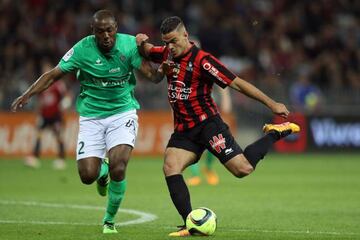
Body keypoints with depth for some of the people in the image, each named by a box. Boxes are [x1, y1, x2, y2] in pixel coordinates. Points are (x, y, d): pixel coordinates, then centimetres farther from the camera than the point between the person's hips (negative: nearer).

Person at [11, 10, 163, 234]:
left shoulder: (130, 45, -12)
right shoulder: (82, 49, -12)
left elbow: (153, 75, -13)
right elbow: (54, 74, -6)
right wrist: (27, 95, -14)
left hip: (122, 112, -1)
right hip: (91, 116, 1)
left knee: (118, 169, -20)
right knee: (88, 175, -9)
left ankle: (109, 220, 6)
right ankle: (103, 170, 32)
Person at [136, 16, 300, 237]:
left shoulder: (201, 60, -14)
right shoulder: (167, 54, 8)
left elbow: (237, 83, -14)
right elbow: (146, 52, 30)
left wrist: (272, 104, -14)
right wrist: (142, 42, 4)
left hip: (207, 123, -6)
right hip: (183, 129, 6)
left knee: (243, 169, -15)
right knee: (170, 167, -17)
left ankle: (275, 134, 11)